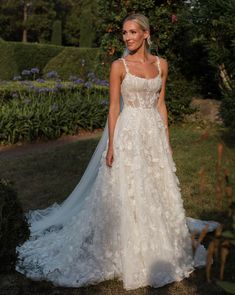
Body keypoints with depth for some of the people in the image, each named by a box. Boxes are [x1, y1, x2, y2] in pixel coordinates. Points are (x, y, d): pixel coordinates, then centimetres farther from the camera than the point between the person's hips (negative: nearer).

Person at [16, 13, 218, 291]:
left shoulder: (161, 64, 6)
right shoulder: (119, 66, -5)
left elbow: (161, 104, 10)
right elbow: (114, 107, -6)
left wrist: (167, 140, 10)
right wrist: (111, 146, -11)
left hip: (154, 133, 4)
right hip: (128, 133, -4)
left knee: (157, 193, 11)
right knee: (126, 194, 0)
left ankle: (155, 251, 29)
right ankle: (128, 255, 17)